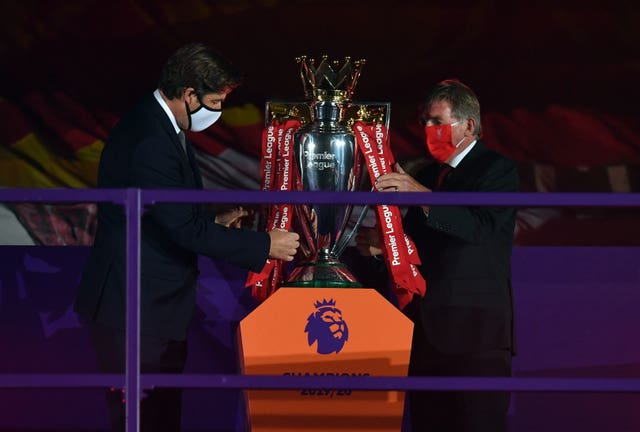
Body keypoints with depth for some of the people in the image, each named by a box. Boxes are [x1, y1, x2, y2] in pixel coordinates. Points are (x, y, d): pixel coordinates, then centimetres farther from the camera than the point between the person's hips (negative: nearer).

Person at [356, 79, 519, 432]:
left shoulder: (498, 170, -4)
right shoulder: (427, 175, 19)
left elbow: (482, 227, -21)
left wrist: (422, 196, -29)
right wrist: (382, 244, 2)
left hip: (475, 332, -7)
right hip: (427, 330, 7)